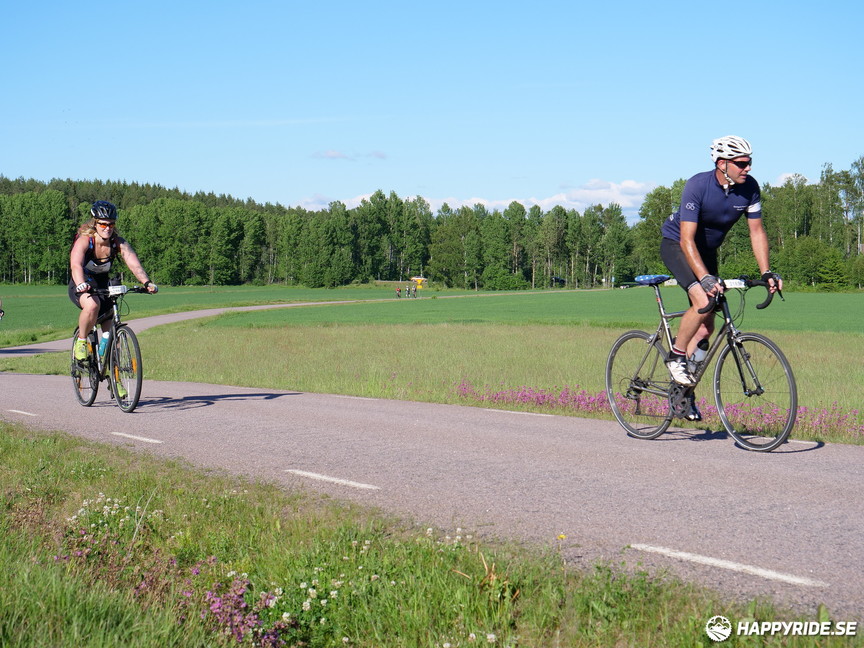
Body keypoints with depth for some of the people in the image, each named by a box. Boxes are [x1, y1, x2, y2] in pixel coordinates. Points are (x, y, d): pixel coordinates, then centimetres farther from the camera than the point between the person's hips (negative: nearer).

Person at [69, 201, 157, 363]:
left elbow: (134, 263, -26)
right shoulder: (84, 241, -23)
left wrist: (147, 282, -45)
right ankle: (81, 342, -14)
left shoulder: (118, 242, -13)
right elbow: (76, 265, -39)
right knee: (93, 305, -36)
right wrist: (81, 284, -60)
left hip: (102, 286, 4)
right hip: (81, 287, -4)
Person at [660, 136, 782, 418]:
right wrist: (704, 278, -45)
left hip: (707, 251, 6)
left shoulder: (749, 187, -15)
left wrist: (766, 272, -20)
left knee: (706, 327, 3)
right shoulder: (698, 185, -30)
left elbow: (756, 231, -7)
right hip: (676, 245, -6)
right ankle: (676, 355, -8)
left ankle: (684, 391, 15)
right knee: (703, 300, -30)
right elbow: (687, 239, -34)